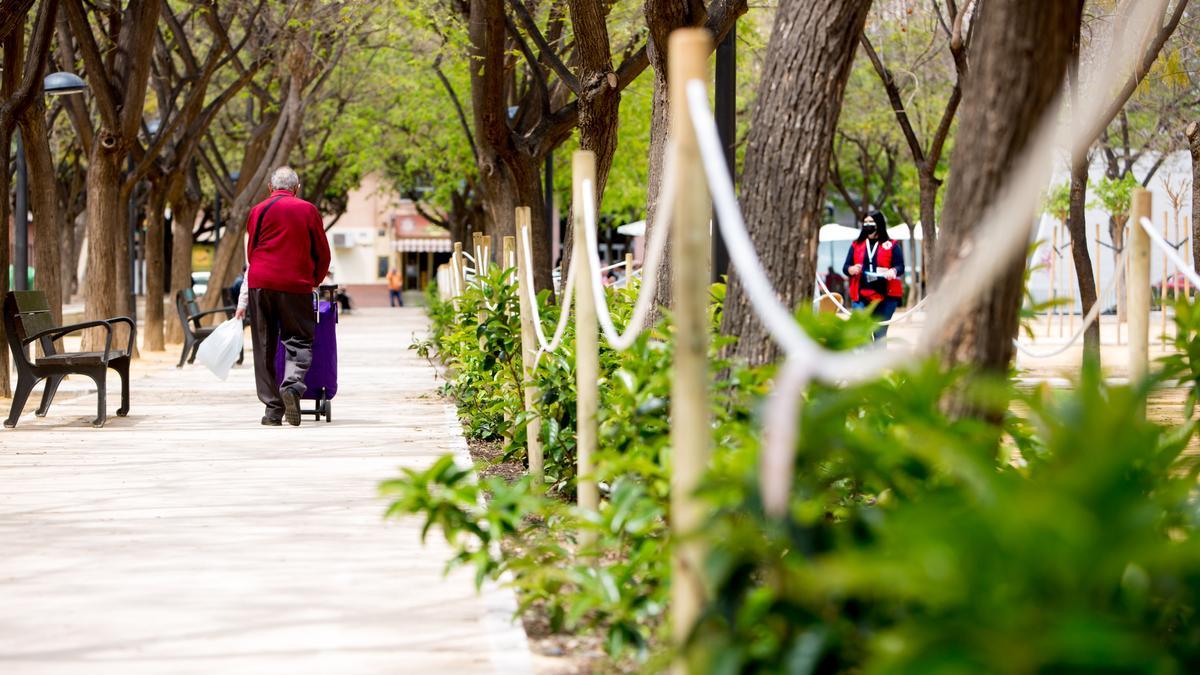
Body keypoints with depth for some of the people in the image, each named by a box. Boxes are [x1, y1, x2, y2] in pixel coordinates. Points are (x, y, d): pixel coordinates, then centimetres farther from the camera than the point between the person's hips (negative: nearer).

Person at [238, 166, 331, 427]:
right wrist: (313, 282, 26)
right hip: (296, 286, -1)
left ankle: (273, 408, 4)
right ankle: (292, 384, -25)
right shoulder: (308, 211, 5)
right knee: (299, 340, 3)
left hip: (260, 284, 1)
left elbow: (251, 252, 15)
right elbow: (323, 253, 9)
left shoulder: (258, 211, 8)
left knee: (265, 347, 6)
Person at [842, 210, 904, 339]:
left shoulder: (891, 246, 6)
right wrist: (852, 269, -13)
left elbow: (900, 266, 0)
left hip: (885, 296, -1)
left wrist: (893, 271, -23)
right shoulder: (856, 245, 14)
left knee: (880, 335, 6)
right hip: (861, 297, 1)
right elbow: (845, 267, 11)